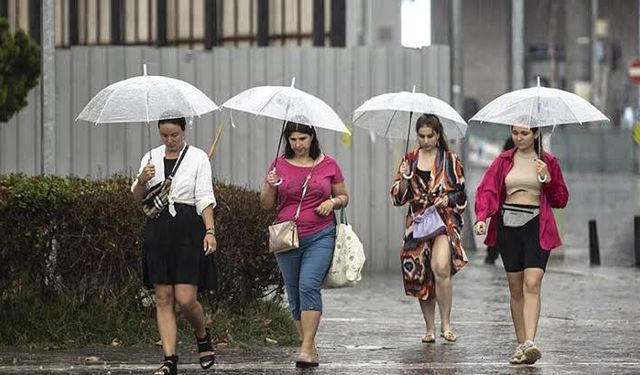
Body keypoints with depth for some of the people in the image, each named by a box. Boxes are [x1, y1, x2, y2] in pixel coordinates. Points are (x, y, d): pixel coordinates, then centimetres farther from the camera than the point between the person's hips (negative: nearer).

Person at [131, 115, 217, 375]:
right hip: (158, 230, 4)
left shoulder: (198, 158, 0)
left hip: (188, 229, -4)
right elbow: (137, 198, 12)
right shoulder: (151, 158, 11)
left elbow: (205, 198, -4)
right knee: (163, 299, 0)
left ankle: (203, 336, 21)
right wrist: (142, 181, -10)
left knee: (186, 298, -9)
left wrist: (210, 231, -15)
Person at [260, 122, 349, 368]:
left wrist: (333, 202, -6)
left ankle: (306, 348, -20)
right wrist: (270, 187, -11)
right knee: (294, 293, 5)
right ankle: (311, 349, 15)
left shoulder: (328, 165, 4)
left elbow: (343, 197, 15)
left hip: (320, 236, -3)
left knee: (309, 285, -19)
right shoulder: (279, 165, 6)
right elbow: (266, 204, 9)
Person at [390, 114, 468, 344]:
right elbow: (398, 198, 10)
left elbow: (461, 195, 9)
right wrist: (404, 179, -7)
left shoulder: (450, 160, 6)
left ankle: (446, 324, -16)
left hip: (445, 219, -3)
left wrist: (447, 198, -11)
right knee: (420, 275, 3)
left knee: (441, 267, -24)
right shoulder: (410, 160, 12)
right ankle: (430, 329, 15)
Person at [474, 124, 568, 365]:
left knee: (532, 284, -16)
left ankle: (530, 344, -25)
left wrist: (547, 180, -9)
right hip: (508, 227, 3)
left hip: (536, 227, -2)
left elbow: (561, 200, 9)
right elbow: (486, 190, 0)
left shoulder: (547, 162, 7)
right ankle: (521, 344, 10)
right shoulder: (504, 161, 10)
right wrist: (481, 217, -17)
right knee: (516, 288, 5)